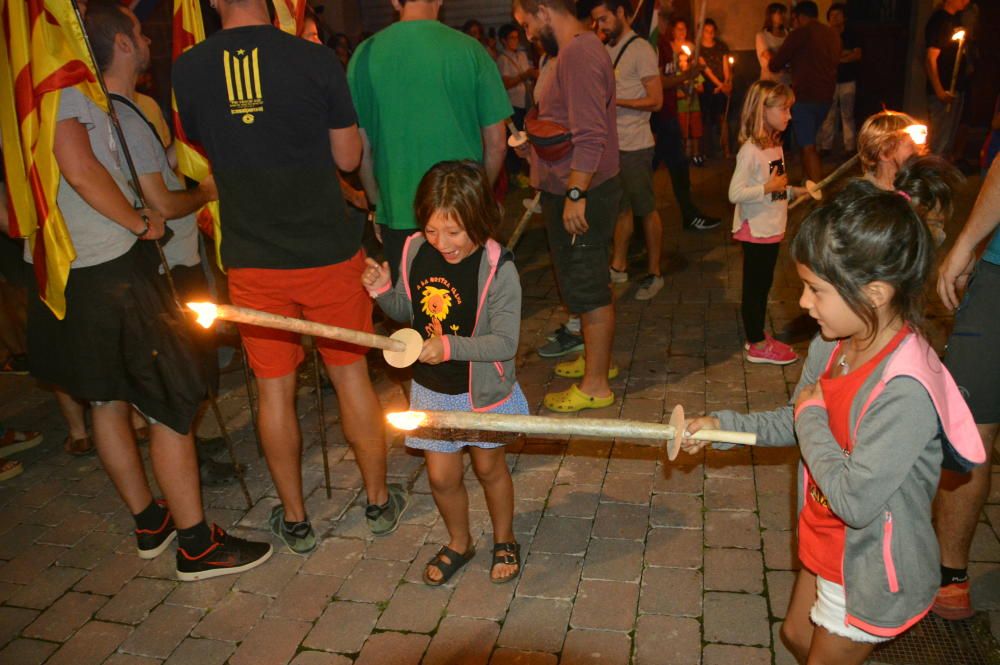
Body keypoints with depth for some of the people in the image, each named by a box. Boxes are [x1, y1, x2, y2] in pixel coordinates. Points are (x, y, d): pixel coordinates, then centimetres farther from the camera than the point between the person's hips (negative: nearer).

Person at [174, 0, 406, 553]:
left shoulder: (188, 70, -3)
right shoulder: (315, 60, -9)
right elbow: (348, 158, -2)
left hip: (251, 259, 1)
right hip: (328, 252, -1)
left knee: (273, 388, 12)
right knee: (350, 373, 14)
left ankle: (294, 518, 26)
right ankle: (379, 500, 28)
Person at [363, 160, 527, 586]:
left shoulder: (497, 268, -23)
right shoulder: (415, 253, -8)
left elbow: (505, 342, -25)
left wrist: (450, 347, -37)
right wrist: (383, 291, -12)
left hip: (482, 390, -3)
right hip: (432, 389, 4)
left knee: (488, 467, 17)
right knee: (441, 476, 12)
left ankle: (504, 540, 44)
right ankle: (458, 543, 41)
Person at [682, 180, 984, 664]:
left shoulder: (905, 391, -36)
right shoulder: (833, 344, -11)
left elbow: (853, 501, -34)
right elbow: (796, 423, 6)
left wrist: (811, 416, -23)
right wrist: (723, 425, -6)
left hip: (873, 574, -7)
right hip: (826, 547, 8)